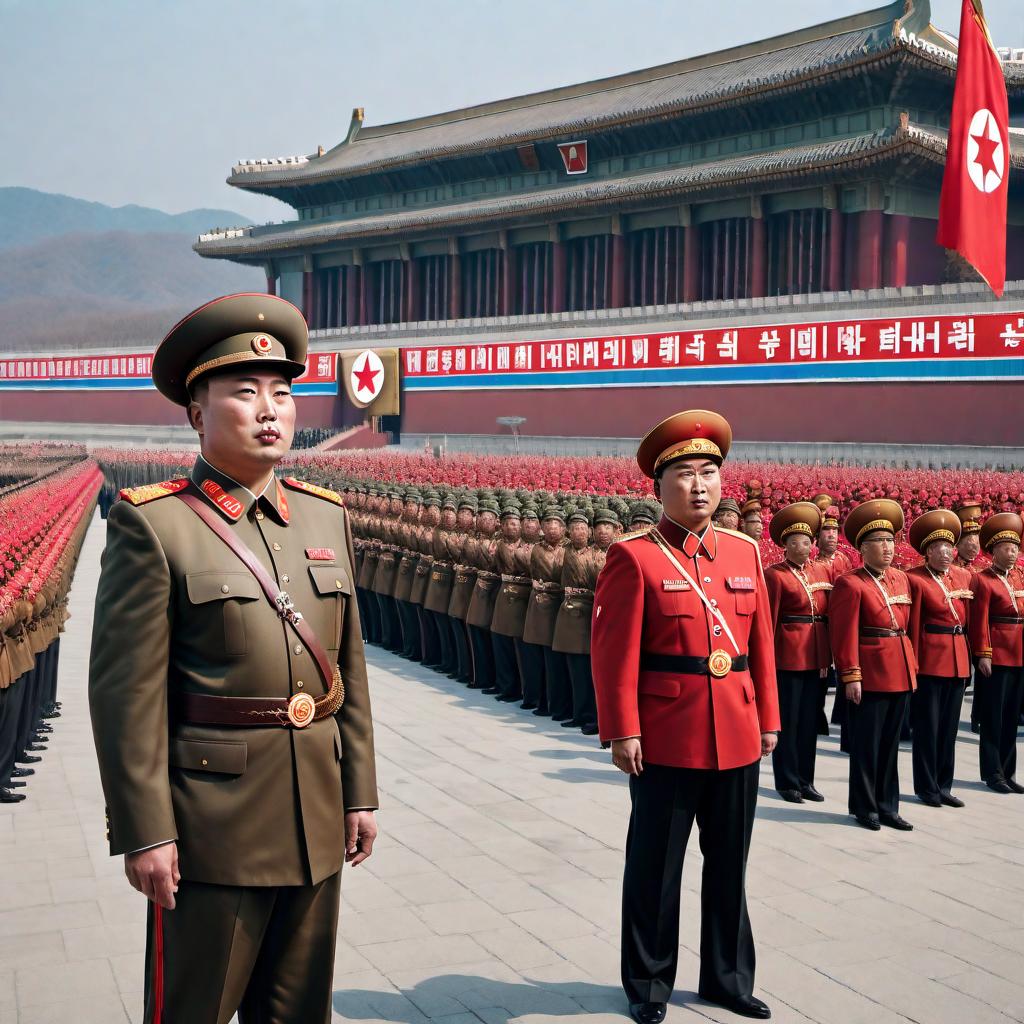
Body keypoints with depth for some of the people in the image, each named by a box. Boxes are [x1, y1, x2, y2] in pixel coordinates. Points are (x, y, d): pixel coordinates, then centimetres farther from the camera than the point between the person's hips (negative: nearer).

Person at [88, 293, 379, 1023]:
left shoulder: (326, 516, 8)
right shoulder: (153, 525, -9)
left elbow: (349, 668, 11)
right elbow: (127, 693, -13)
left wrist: (359, 794, 10)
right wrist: (144, 833, -14)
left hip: (315, 821, 6)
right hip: (213, 824, -5)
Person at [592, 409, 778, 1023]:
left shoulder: (745, 551, 8)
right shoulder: (635, 556, -8)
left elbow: (762, 642, 11)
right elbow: (613, 651, -11)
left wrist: (768, 718, 9)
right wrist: (622, 732, -15)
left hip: (738, 737, 5)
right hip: (666, 740, -5)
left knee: (729, 864, 16)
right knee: (656, 866, 9)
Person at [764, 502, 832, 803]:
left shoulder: (822, 572, 11)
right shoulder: (775, 575, -8)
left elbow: (828, 614, 12)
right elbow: (769, 620, -9)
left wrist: (827, 657, 8)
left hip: (817, 656, 6)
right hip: (788, 656, -6)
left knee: (810, 720, 12)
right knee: (787, 721, 3)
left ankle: (806, 780, 22)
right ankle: (787, 782, 14)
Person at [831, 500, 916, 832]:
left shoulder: (901, 579, 12)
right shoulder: (850, 584, -10)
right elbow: (844, 634, -13)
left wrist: (910, 665, 14)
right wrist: (850, 676, -17)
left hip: (900, 674, 7)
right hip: (869, 676, -7)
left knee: (890, 743, 13)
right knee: (866, 744, 3)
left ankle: (887, 806, 22)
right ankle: (865, 808, 14)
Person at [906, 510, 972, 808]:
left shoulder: (963, 576, 10)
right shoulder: (915, 579, -10)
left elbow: (969, 618, 11)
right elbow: (912, 624, -11)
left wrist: (971, 658, 7)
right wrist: (912, 664, -11)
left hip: (959, 660, 6)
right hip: (930, 662, -6)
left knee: (949, 726, 13)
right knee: (927, 727, 4)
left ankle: (944, 785, 22)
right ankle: (927, 788, 15)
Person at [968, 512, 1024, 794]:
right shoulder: (983, 580, -9)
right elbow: (980, 620, -14)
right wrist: (983, 654, -18)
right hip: (996, 657, -7)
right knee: (993, 716, 2)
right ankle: (993, 773, 9)